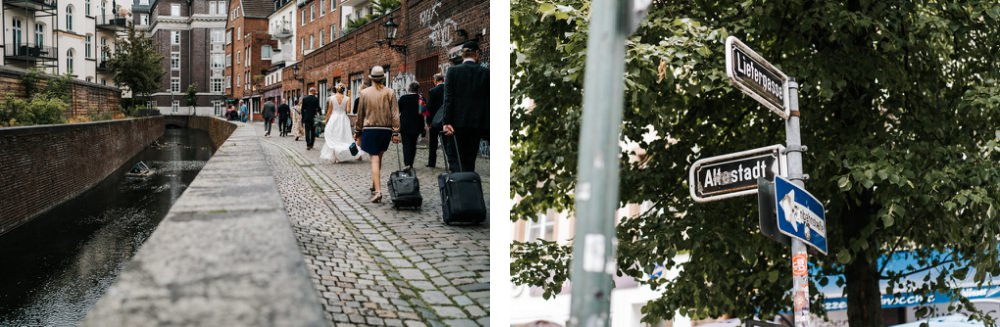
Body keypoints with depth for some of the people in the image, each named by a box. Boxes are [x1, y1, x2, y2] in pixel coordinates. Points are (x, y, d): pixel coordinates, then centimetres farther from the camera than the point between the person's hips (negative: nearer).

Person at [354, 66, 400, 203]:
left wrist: (358, 130, 15)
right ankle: (374, 186, 25)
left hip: (369, 129, -1)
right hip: (386, 129, 2)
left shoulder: (364, 93, 0)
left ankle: (378, 191, -15)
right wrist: (396, 132, 1)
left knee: (375, 159, -4)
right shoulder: (390, 93, 0)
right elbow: (395, 114, -2)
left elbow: (360, 114, 5)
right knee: (378, 157, 17)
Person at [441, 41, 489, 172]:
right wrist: (487, 127, 5)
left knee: (454, 157, 3)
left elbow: (448, 98, -8)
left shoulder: (453, 71, -2)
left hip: (457, 122, -2)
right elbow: (488, 101, 1)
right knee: (469, 160, 11)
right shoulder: (486, 73, 1)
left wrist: (446, 122, -10)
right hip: (477, 123, 2)